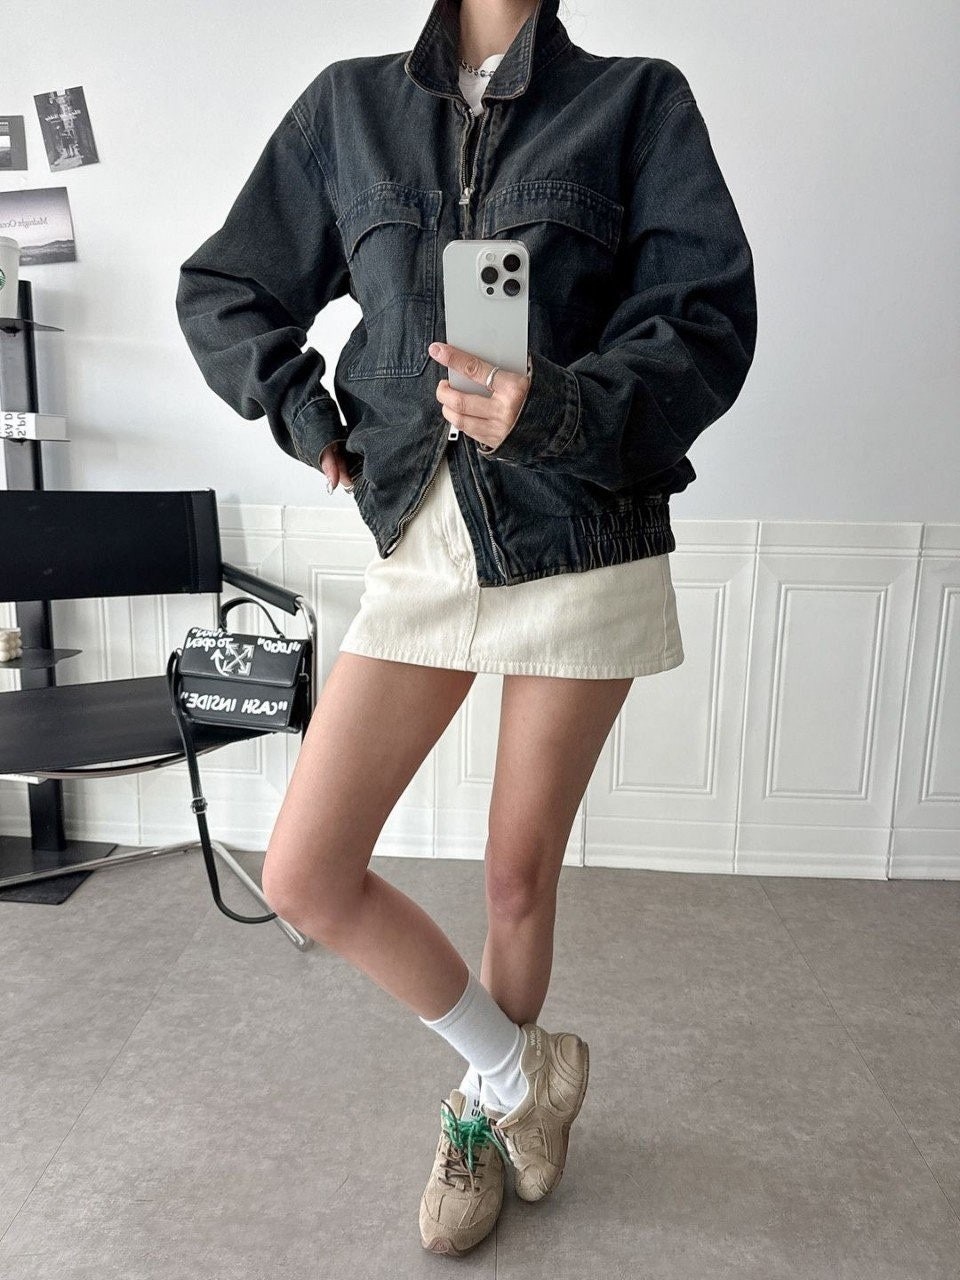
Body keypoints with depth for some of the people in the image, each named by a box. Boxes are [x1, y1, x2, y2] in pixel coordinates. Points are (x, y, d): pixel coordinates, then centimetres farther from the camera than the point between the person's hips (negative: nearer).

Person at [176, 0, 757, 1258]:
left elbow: (709, 322, -7)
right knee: (304, 876, -2)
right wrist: (307, 419, 3)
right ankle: (524, 1066, 22)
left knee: (520, 876, 7)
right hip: (422, 542, 3)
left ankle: (483, 1106, 38)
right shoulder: (351, 104, 12)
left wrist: (561, 408, -26)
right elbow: (222, 290, 18)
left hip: (584, 541, -2)